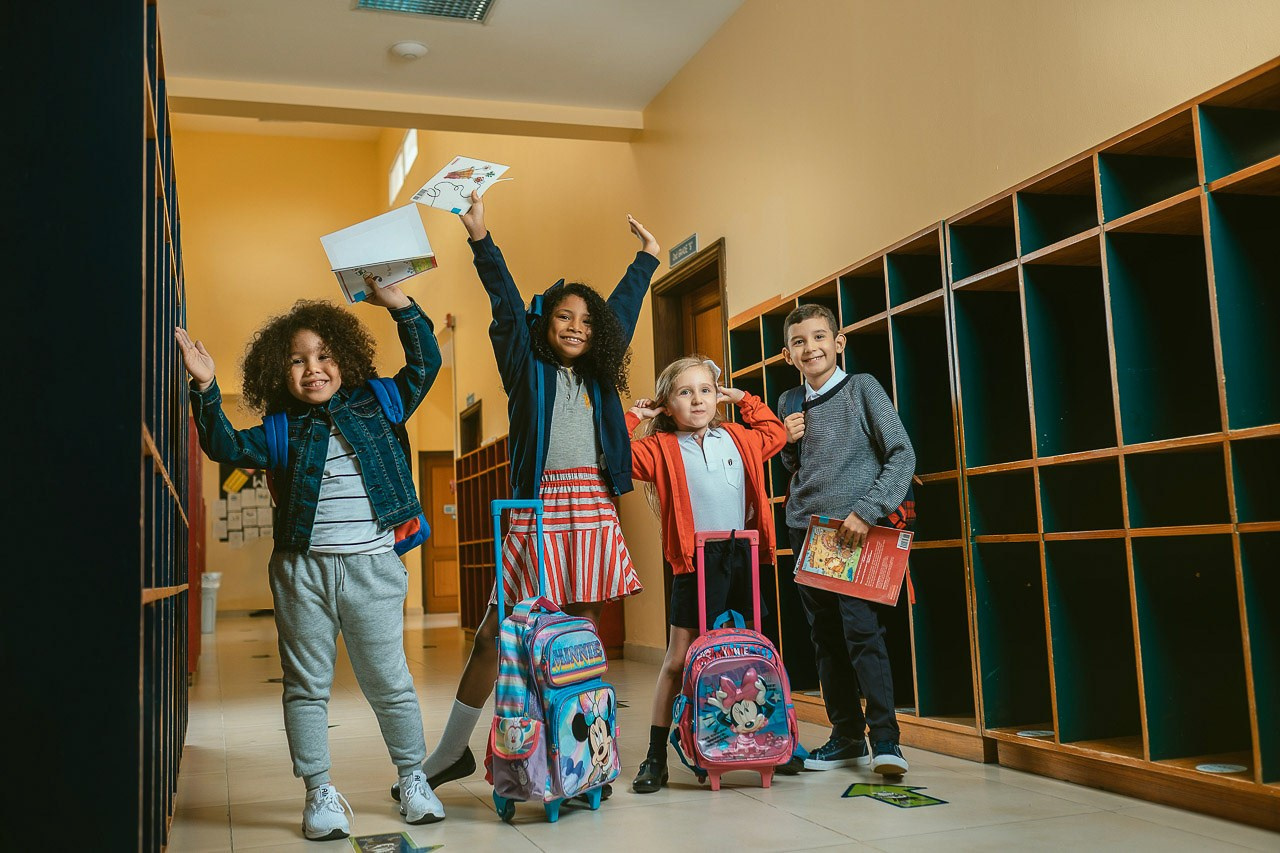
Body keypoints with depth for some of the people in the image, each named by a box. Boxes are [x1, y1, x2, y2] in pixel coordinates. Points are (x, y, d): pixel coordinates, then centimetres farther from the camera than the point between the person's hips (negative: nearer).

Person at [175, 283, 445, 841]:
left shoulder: (374, 406, 7)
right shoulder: (283, 429, 6)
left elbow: (424, 365, 7)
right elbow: (227, 447, -3)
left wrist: (400, 305, -1)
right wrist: (206, 388, -13)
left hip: (372, 566, -1)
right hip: (302, 570, 1)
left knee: (389, 682, 6)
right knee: (307, 685, 7)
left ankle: (413, 779, 22)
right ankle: (319, 792, 19)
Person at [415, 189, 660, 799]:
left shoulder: (597, 373, 17)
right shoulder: (528, 365, 9)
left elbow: (623, 308, 29)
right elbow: (506, 303, -1)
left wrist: (647, 258, 40)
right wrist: (480, 237, -9)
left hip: (593, 510, 3)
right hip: (539, 506, -3)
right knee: (495, 631, -3)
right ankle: (452, 750, 9)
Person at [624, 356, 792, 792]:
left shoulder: (738, 438, 13)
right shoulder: (662, 448, 1)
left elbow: (775, 433, 32)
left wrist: (743, 399, 26)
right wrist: (631, 416, 0)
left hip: (742, 557, 4)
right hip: (697, 560, -3)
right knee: (677, 661, -1)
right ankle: (656, 757, 8)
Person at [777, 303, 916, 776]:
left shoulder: (862, 387, -3)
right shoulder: (790, 403, 11)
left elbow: (902, 454, -7)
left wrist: (867, 511, -16)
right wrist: (788, 442, -1)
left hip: (854, 528, -5)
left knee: (860, 628, -13)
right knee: (824, 635, 8)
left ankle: (884, 737, -5)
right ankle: (846, 734, 18)